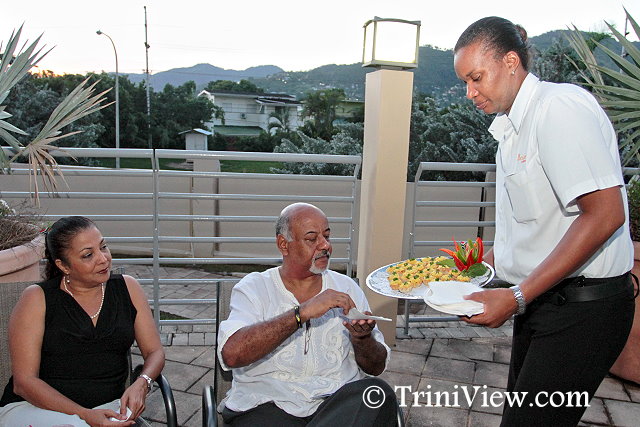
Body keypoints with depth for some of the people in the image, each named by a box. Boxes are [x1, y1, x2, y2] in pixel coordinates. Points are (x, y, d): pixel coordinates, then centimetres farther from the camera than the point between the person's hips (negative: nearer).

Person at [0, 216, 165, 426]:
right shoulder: (37, 298, -3)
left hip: (108, 406, 3)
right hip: (34, 407, -2)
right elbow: (24, 381, -7)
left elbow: (155, 351, 8)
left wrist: (141, 384, -15)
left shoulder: (127, 288, 5)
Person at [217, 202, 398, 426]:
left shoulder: (346, 288, 12)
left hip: (338, 401, 5)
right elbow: (231, 353, -18)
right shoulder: (254, 288, 2)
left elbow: (377, 367, 13)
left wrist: (362, 338, -10)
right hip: (268, 405, -4)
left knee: (378, 391, -26)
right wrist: (302, 312, -22)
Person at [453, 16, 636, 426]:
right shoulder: (511, 127, 13)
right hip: (539, 301, 9)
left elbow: (604, 215, -23)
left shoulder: (562, 105, -15)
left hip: (583, 307, -9)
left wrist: (516, 297, -23)